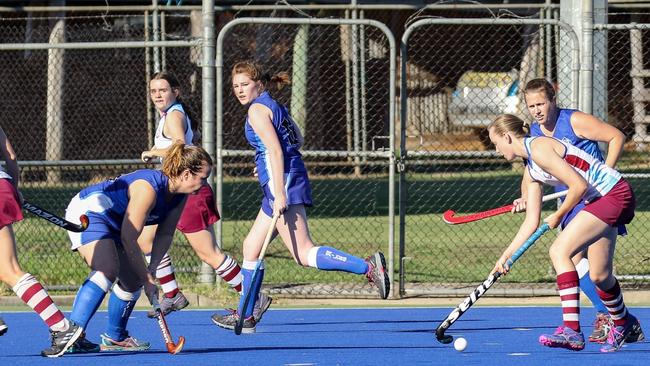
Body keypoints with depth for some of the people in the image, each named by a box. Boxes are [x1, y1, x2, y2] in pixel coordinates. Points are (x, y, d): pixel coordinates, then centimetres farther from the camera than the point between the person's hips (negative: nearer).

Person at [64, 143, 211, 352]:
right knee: (107, 270, -31)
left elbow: (165, 234, 2)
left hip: (113, 224, 10)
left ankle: (115, 338, 30)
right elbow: (128, 239, -28)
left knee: (133, 281, 10)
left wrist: (151, 270, -11)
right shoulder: (148, 188, -30)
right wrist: (147, 279, -21)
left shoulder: (179, 195, -3)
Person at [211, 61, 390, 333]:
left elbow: (275, 149, -18)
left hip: (282, 183, -10)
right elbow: (297, 140, 27)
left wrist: (279, 193, -23)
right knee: (251, 247, 17)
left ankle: (368, 267, -26)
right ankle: (244, 317, 22)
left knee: (304, 254, -16)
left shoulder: (257, 109, -9)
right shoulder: (274, 106, 18)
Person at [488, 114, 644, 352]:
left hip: (614, 193, -10)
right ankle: (624, 326, 36)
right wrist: (506, 256, 11)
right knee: (598, 276, 13)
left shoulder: (539, 148, -15)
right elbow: (531, 222, 16)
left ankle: (572, 332, -22)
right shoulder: (531, 171, 15)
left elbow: (579, 185, -19)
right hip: (599, 200, 10)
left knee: (559, 250, -17)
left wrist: (558, 216, -6)